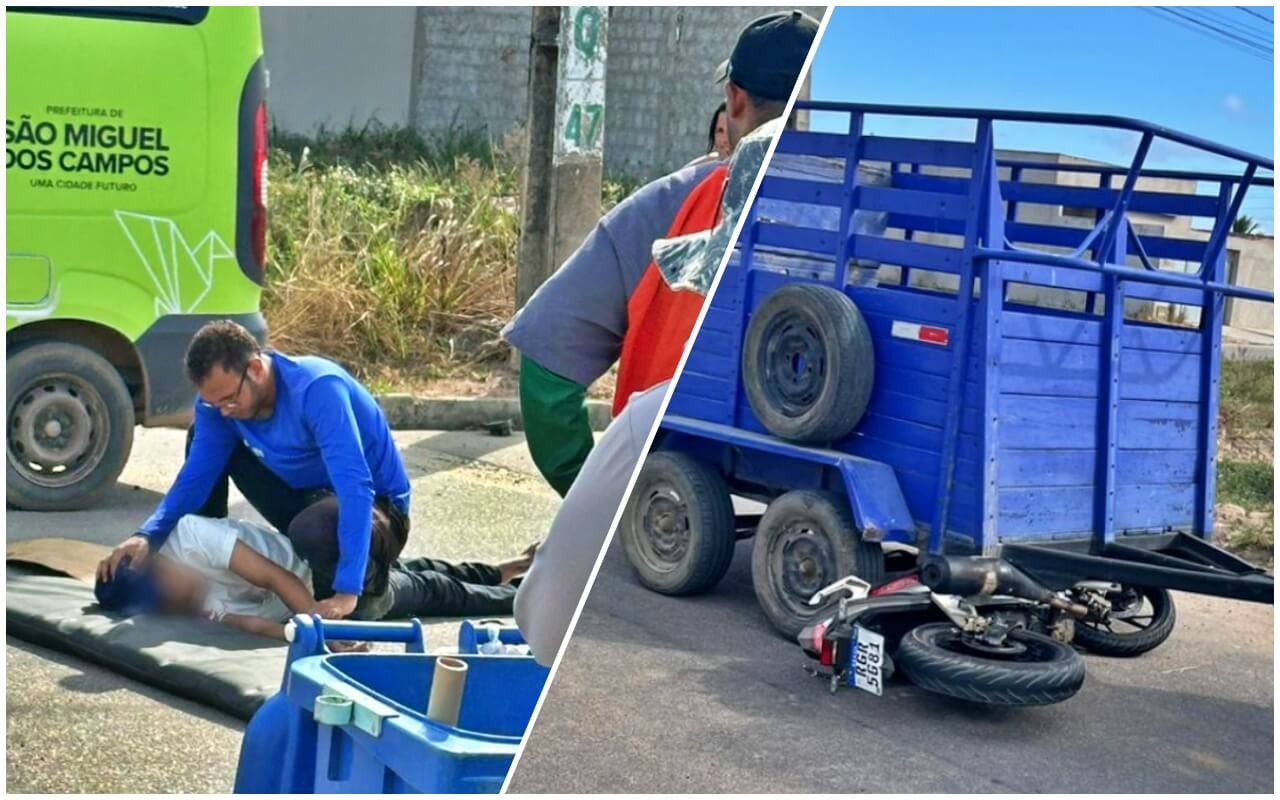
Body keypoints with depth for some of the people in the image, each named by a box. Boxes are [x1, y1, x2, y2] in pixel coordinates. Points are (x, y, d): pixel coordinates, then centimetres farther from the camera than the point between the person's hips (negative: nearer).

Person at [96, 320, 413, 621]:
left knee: (312, 531, -41)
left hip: (374, 507, -7)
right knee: (203, 438, 1)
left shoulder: (317, 388, -31)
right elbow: (195, 476, -5)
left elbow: (355, 488, -37)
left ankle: (370, 590, -7)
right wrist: (148, 536, -23)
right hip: (307, 496, 7)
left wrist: (347, 592, -44)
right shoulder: (218, 399, -11)